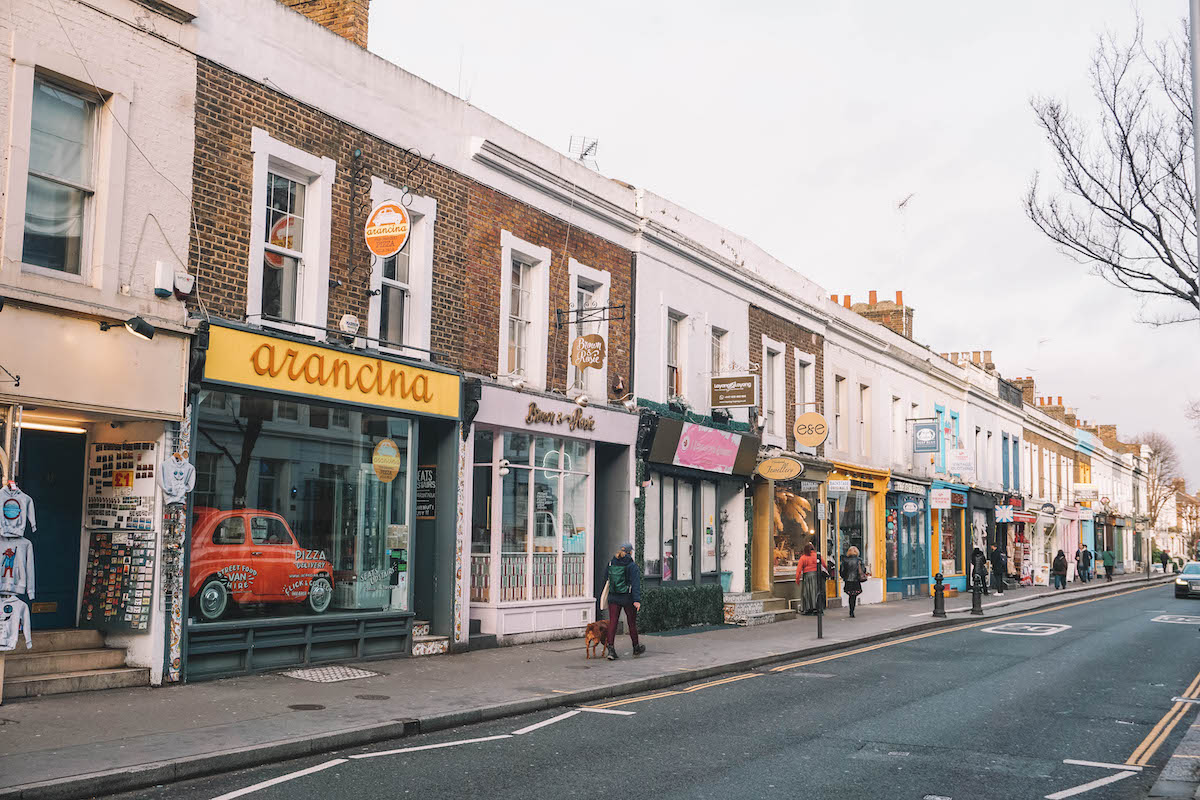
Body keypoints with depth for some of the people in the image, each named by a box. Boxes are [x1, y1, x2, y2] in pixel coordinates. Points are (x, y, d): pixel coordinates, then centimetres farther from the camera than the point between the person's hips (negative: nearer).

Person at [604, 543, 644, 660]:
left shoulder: (611, 563, 4)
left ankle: (611, 650, -10)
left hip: (613, 597, 3)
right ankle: (636, 648, 28)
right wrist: (637, 600, -21)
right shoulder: (632, 565, -11)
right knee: (632, 623, 12)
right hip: (628, 598, -3)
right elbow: (635, 583, -17)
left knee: (612, 622, 1)